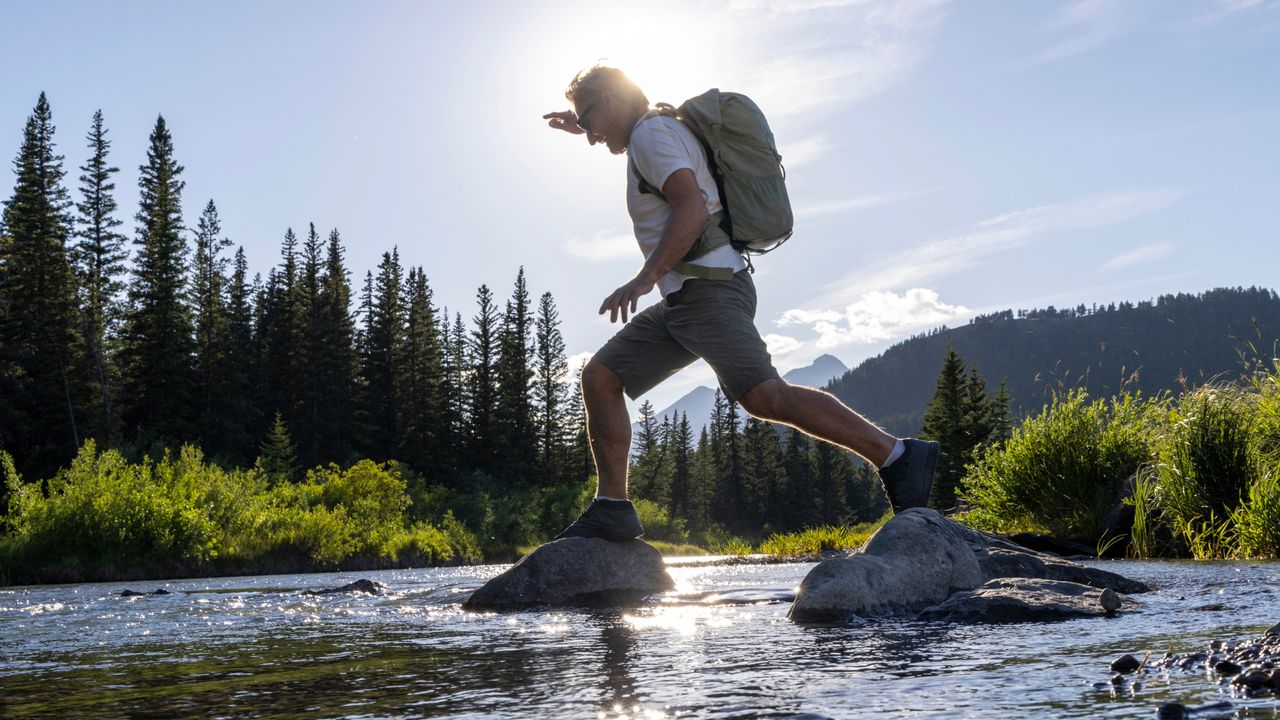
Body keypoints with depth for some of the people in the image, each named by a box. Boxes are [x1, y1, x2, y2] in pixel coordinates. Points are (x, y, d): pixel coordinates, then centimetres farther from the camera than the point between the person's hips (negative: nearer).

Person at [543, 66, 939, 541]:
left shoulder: (652, 132, -6)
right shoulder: (663, 133, 25)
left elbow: (692, 209, -22)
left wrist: (644, 278, -28)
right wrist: (586, 127, 54)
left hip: (708, 288, -11)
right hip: (682, 302, 11)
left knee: (765, 397, -25)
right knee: (599, 378, 4)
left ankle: (897, 457, -22)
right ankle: (611, 510, -1)